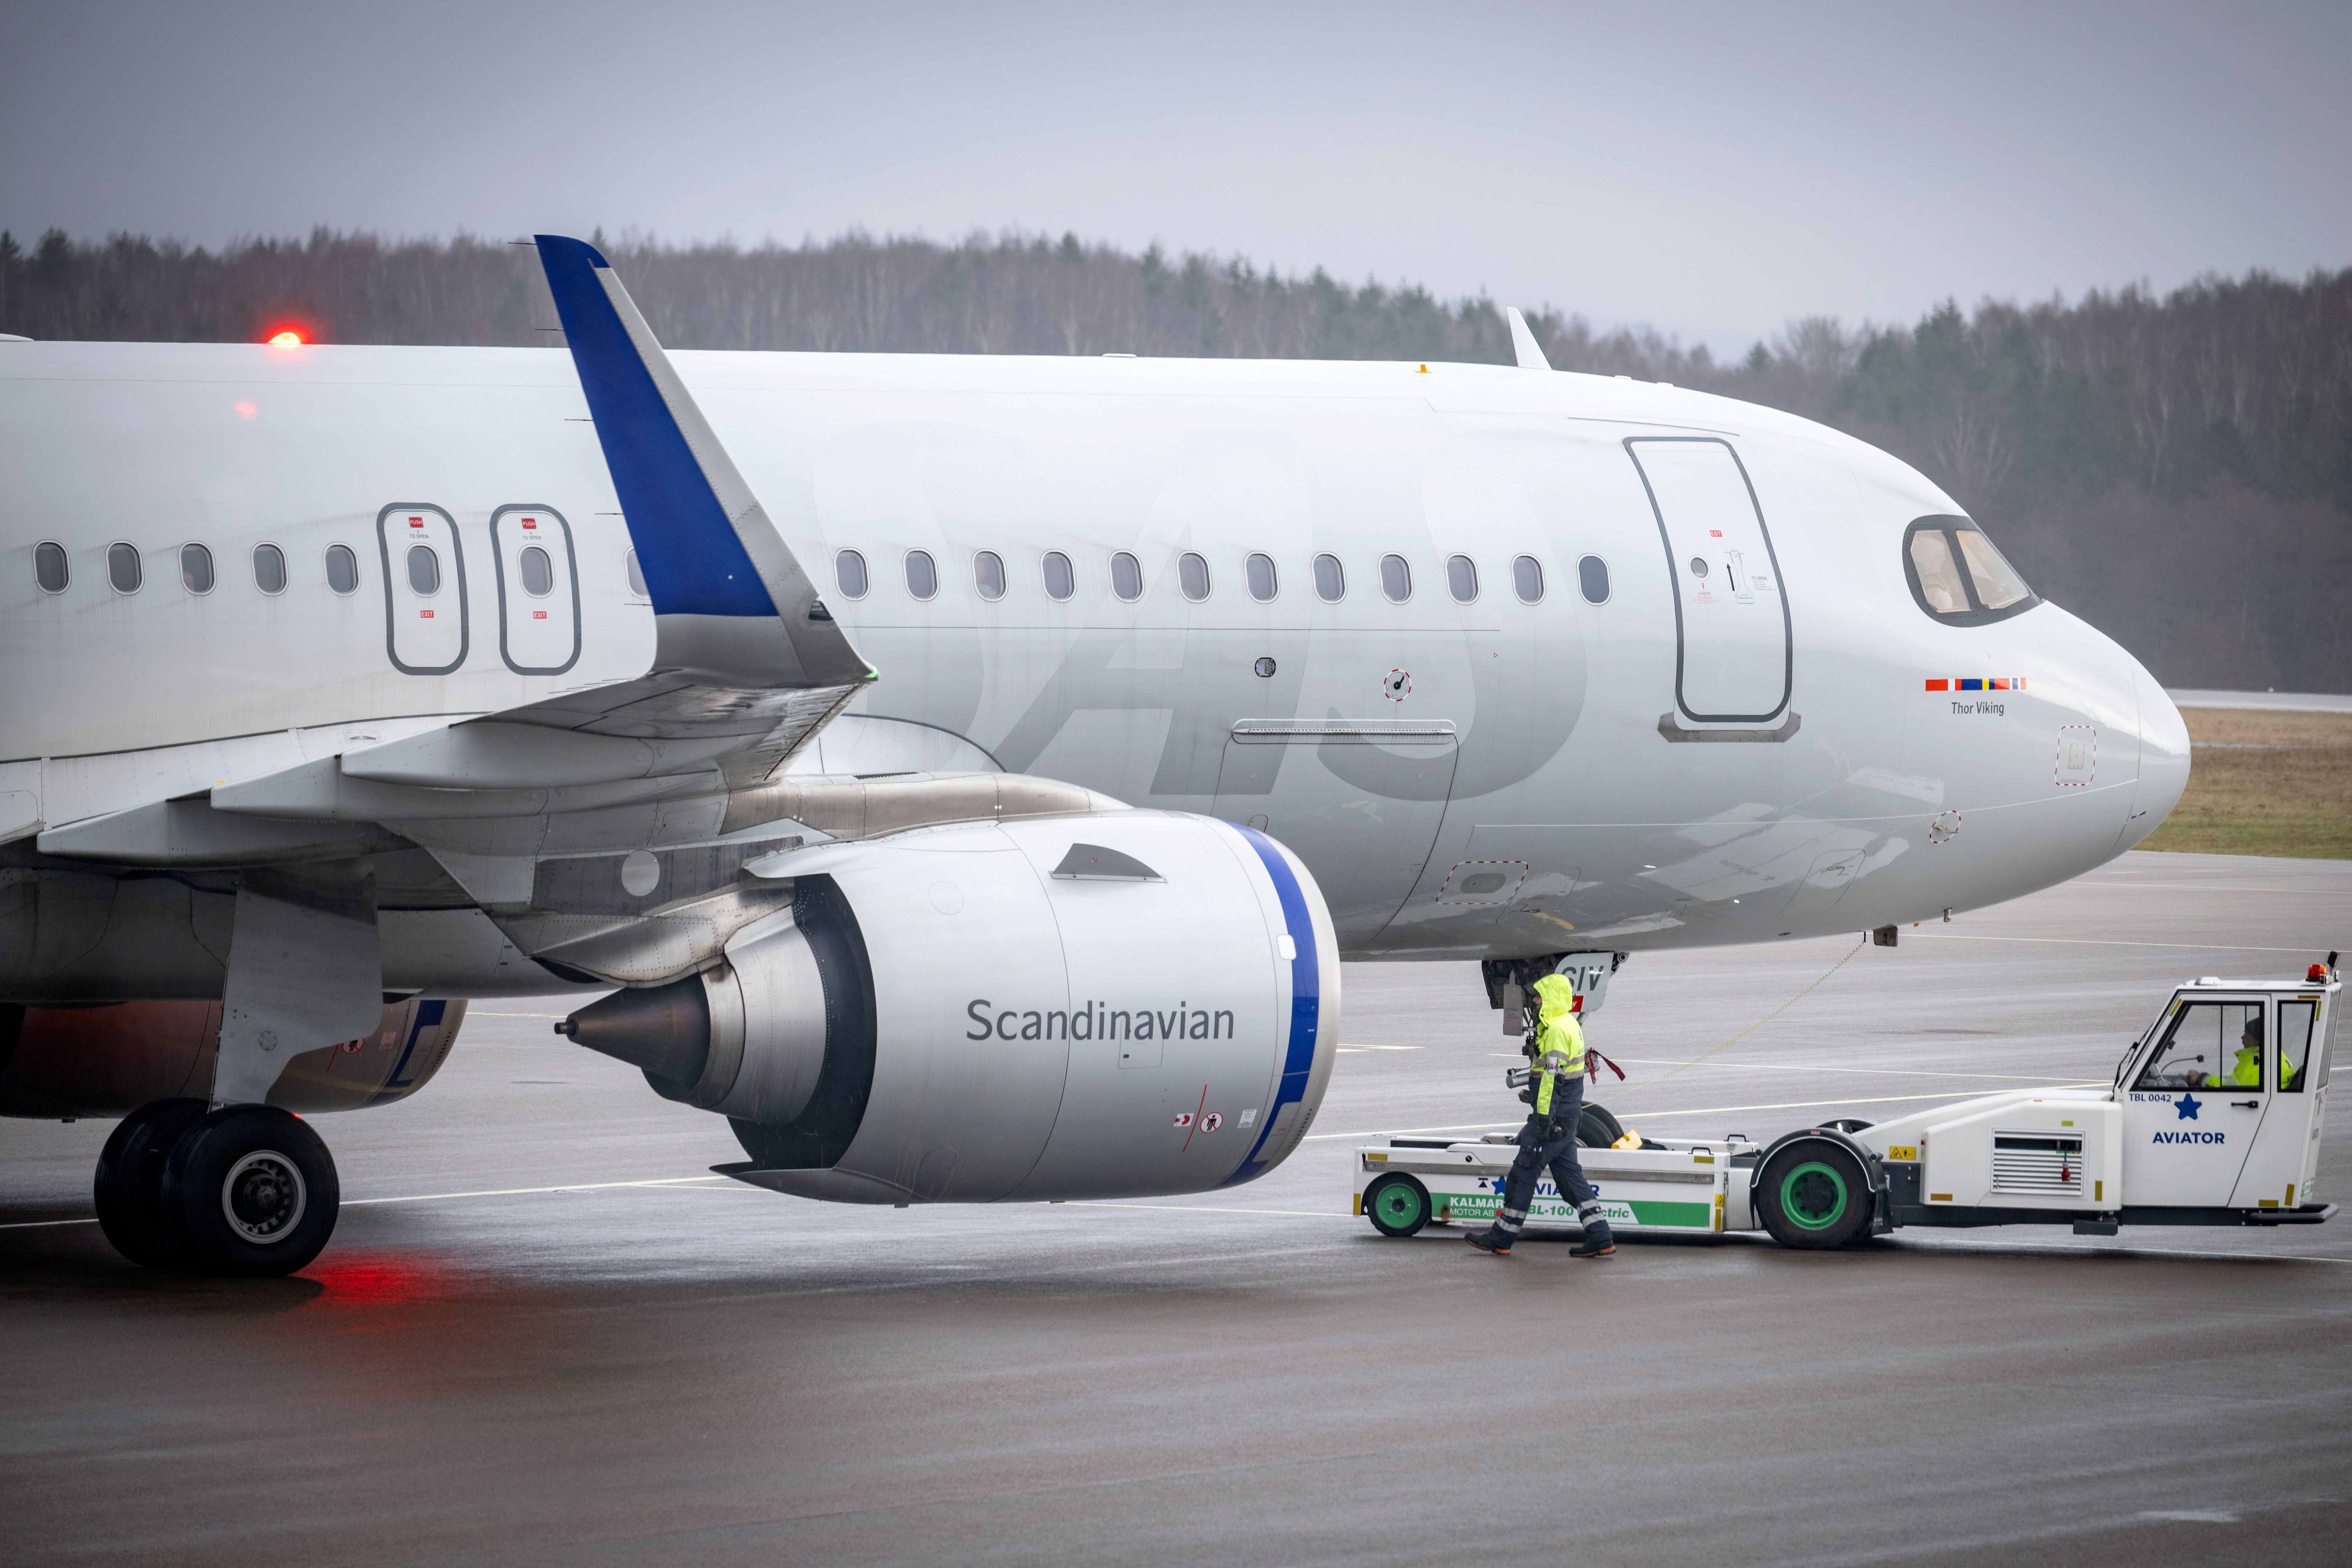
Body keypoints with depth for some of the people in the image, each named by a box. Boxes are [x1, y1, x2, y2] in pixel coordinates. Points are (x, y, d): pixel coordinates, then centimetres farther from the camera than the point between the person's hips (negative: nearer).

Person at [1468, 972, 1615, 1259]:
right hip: (1569, 1115, 10)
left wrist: (1544, 1119, -24)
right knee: (1568, 1173, 10)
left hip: (1554, 1116, -10)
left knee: (1524, 1172, -1)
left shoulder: (1557, 1030, -17)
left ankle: (1501, 1238, 6)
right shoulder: (1571, 1025, 16)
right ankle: (1600, 1237, 4)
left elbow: (1552, 1077, -23)